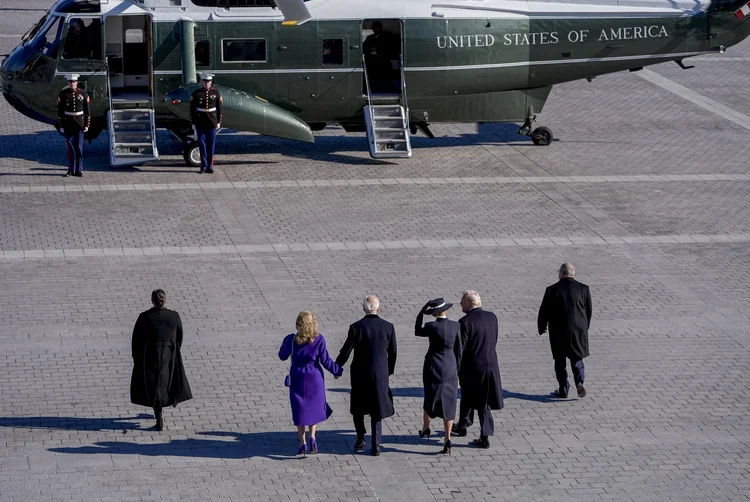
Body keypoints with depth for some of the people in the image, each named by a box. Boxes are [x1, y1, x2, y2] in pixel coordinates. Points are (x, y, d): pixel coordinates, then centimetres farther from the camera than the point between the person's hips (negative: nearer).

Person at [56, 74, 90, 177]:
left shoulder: (83, 94, 0)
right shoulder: (63, 94, -2)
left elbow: (87, 111, 3)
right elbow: (60, 111, 0)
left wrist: (87, 125, -2)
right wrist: (61, 126, -4)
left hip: (79, 123, 0)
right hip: (68, 123, 0)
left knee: (79, 147, 1)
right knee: (70, 147, 2)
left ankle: (78, 170, 7)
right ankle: (71, 170, 9)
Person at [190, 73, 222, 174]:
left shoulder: (216, 92, 1)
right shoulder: (196, 93, -2)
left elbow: (219, 108, 5)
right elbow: (192, 109, 1)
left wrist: (219, 122, 3)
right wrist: (193, 123, -1)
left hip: (212, 122, 1)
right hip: (200, 123, -1)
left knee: (211, 144, 3)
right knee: (202, 144, 1)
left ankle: (210, 166, 10)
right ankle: (203, 166, 7)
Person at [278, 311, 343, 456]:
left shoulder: (292, 340, -13)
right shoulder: (319, 340, -15)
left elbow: (283, 356, 3)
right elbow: (325, 361, -9)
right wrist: (338, 370, 7)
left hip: (297, 380, 0)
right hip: (315, 379, 0)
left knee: (299, 410, 11)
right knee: (314, 407, 19)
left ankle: (303, 444, 10)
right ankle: (312, 437, 1)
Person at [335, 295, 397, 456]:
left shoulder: (356, 327, -13)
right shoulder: (388, 327, -5)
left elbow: (346, 351, -8)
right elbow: (392, 353, 2)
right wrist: (390, 370, 20)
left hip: (359, 374, -1)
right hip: (380, 374, 1)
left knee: (357, 407, 20)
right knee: (376, 410, 10)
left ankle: (361, 438, 13)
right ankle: (375, 445, 6)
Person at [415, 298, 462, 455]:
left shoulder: (432, 327, -16)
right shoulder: (456, 326, -6)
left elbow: (417, 332, 7)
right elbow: (458, 350, 2)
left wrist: (421, 313, 5)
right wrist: (456, 370, 12)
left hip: (433, 366, -2)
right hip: (450, 366, 2)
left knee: (430, 396, 24)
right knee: (448, 403, 5)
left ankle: (425, 428, 41)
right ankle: (447, 440, -4)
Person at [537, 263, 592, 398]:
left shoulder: (552, 290, -9)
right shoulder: (583, 289, -1)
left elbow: (544, 311, -4)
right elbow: (589, 310, 7)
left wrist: (541, 328, 12)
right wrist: (585, 327, 22)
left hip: (558, 332, -2)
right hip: (578, 330, 2)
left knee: (560, 361, 11)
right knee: (577, 358, 15)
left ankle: (563, 390, 12)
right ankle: (579, 382, -7)